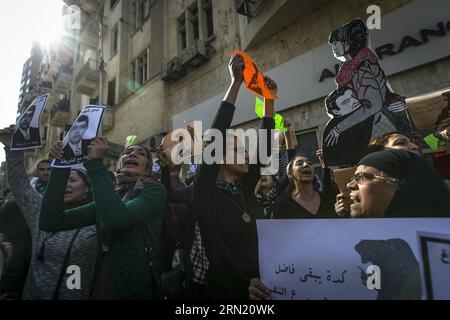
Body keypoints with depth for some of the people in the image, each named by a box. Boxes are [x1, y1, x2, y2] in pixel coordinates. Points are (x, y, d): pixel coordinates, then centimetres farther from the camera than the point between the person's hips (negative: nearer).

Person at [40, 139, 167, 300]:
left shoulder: (155, 191, -10)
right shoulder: (108, 197, 5)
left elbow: (117, 218, -29)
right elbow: (51, 222, -3)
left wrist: (96, 163, -21)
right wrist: (61, 167, -9)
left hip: (136, 288, -5)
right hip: (102, 283, 5)